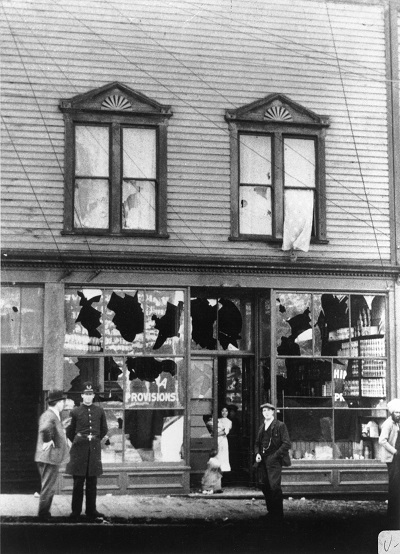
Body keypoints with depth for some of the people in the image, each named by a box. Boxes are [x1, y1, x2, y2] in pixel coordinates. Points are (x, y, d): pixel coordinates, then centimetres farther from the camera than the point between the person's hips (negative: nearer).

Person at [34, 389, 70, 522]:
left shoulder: (51, 415, 13)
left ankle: (44, 513, 24)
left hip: (46, 457, 11)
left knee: (48, 486, 17)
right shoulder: (50, 416, -20)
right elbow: (45, 429, -41)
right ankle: (43, 514, 4)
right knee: (48, 487, -2)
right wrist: (48, 441, -28)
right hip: (50, 456, -11)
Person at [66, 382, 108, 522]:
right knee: (78, 481, 0)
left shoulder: (99, 411, 6)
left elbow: (104, 430, 17)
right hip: (79, 450, -2)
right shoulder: (75, 412, 1)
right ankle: (75, 512, 7)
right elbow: (69, 432, 11)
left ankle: (91, 512, 13)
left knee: (92, 482, 5)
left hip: (94, 448, 2)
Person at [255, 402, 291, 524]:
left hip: (274, 461, -7)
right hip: (264, 461, 7)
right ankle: (271, 513, 20)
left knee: (274, 487, -11)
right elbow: (257, 442, 23)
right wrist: (257, 453, 3)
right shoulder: (262, 427, 16)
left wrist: (275, 456, -14)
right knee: (265, 487, 8)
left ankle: (278, 516, -4)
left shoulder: (280, 426, -4)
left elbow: (287, 444, -8)